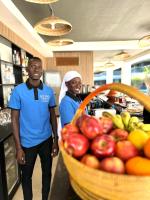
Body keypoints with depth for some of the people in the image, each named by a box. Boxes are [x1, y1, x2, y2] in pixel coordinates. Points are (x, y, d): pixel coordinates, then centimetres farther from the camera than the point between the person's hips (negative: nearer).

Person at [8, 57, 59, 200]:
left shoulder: (49, 91, -3)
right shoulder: (18, 91, -10)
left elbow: (52, 116, 2)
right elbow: (15, 119, -8)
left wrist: (55, 140, 2)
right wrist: (18, 147, -9)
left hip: (46, 140, 3)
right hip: (27, 142, -2)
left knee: (47, 173, 21)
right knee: (26, 176, 19)